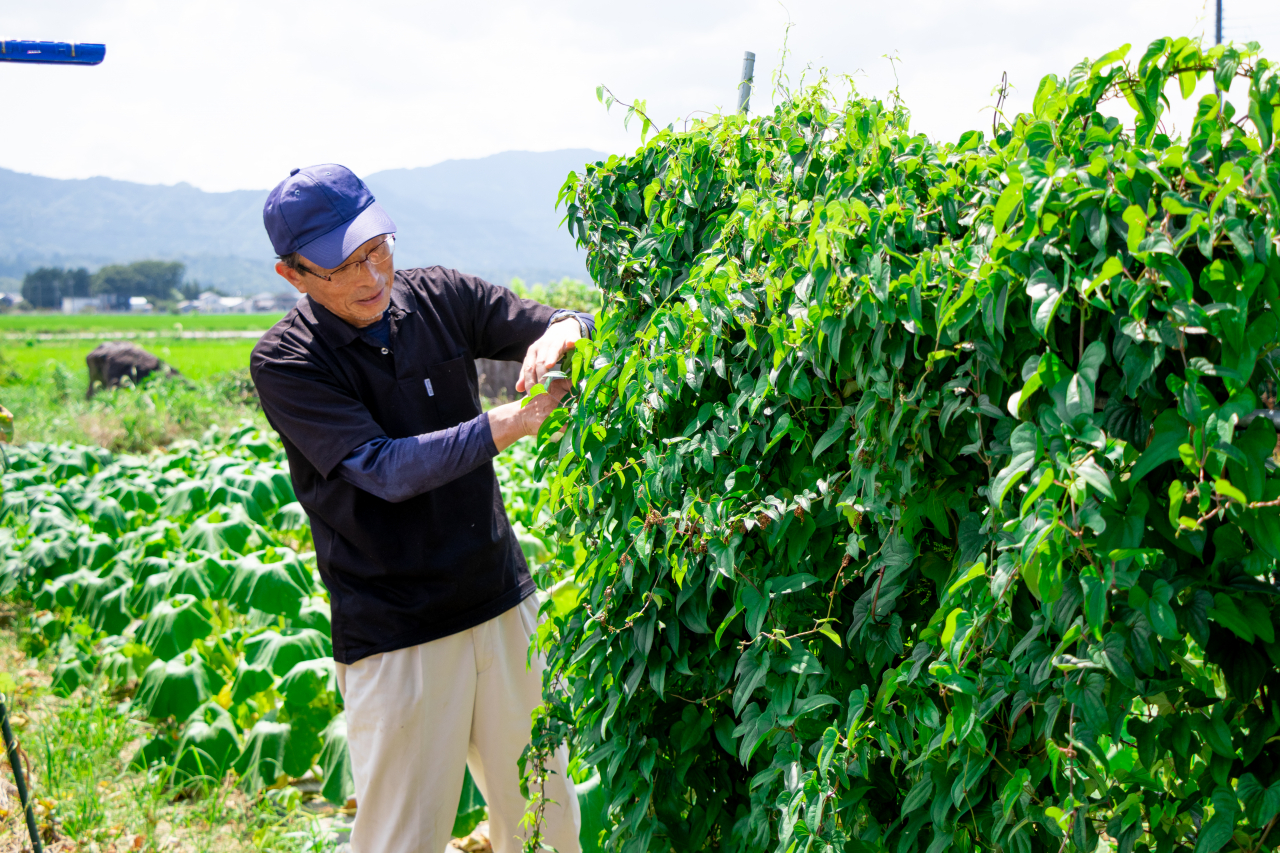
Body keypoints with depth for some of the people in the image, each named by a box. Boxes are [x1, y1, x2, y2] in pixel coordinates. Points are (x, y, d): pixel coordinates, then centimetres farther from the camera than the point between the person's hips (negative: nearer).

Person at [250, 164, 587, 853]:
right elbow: (384, 469, -21)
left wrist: (561, 332, -21)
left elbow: (585, 325, 3)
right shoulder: (284, 361, -10)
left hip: (504, 599, 4)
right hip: (395, 635, -4)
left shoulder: (442, 297, 1)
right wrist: (512, 421, -28)